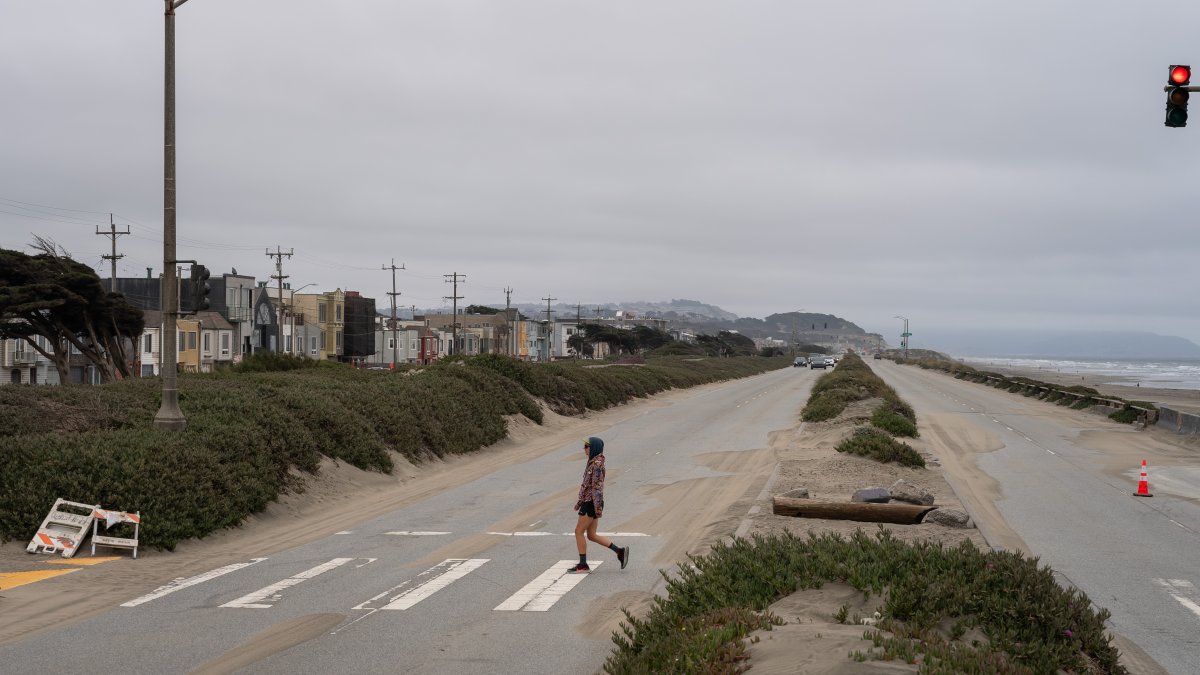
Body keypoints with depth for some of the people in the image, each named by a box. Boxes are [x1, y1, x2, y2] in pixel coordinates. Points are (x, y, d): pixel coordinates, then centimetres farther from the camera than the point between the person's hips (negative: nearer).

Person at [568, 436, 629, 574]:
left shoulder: (597, 465, -17)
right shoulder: (593, 462, 14)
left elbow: (597, 486, -20)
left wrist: (598, 508, -22)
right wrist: (580, 501, 24)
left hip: (592, 502, -10)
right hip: (588, 501, 10)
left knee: (579, 531, -1)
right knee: (591, 535, 10)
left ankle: (583, 565, 5)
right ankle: (620, 551, 10)